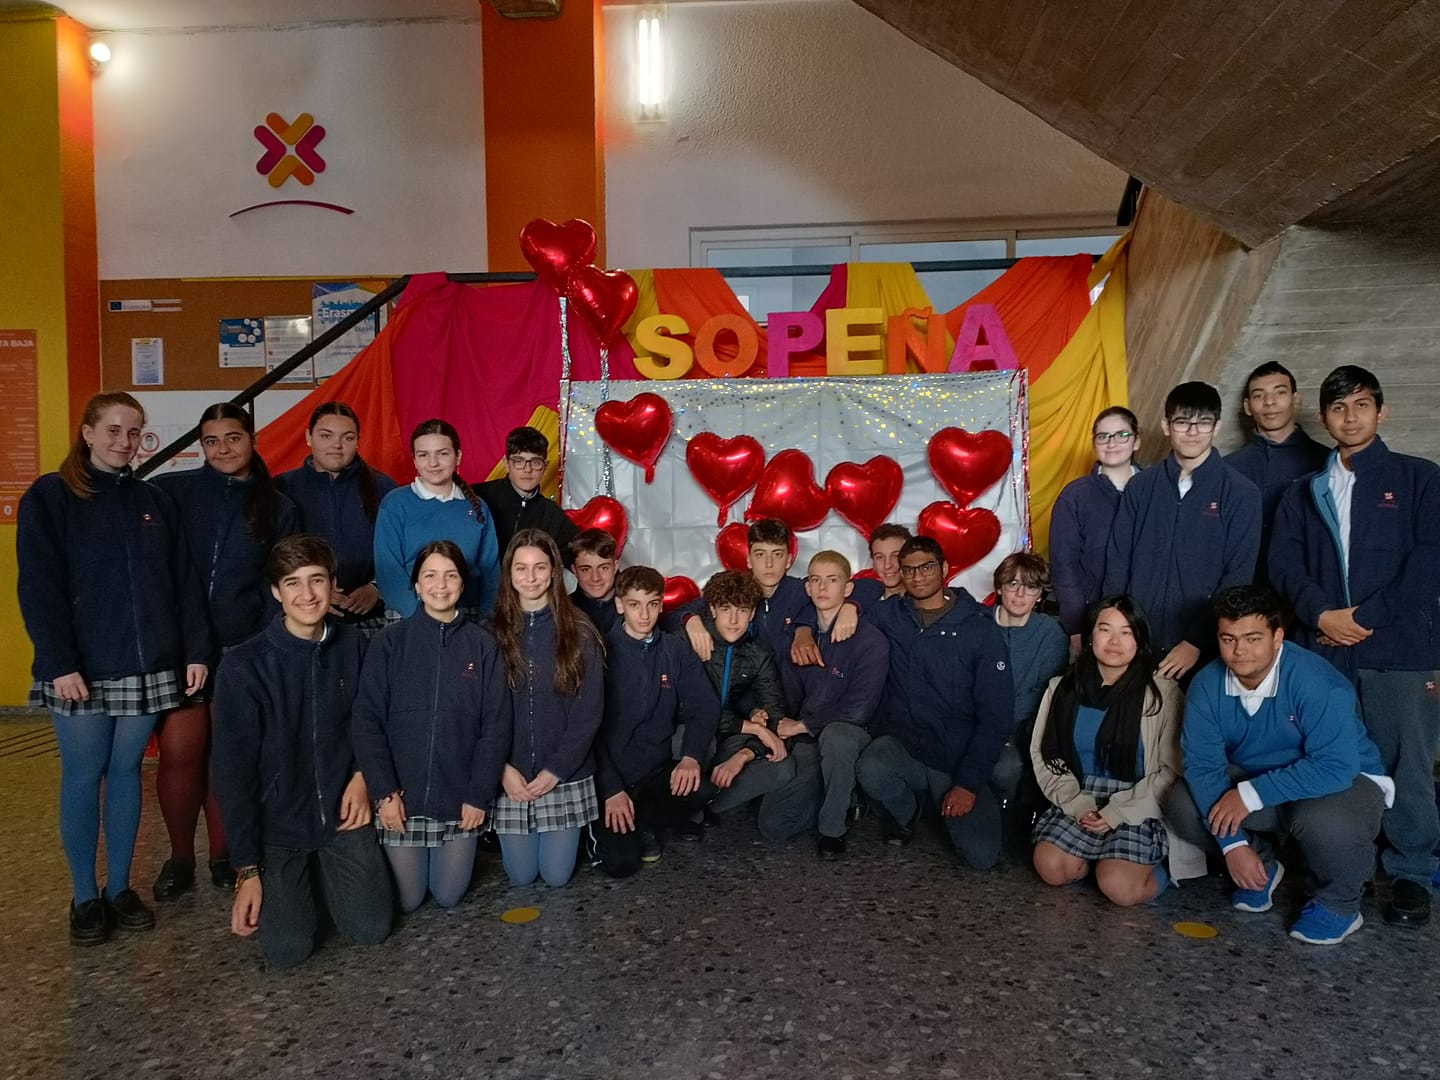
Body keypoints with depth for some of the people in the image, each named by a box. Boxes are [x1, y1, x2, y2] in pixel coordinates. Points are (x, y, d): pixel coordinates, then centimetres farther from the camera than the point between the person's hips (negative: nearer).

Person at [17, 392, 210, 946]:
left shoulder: (155, 501, 11)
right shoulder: (49, 497, -1)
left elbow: (184, 583, 8)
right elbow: (39, 588, -7)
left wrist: (196, 650, 1)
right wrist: (60, 663, -15)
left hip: (147, 667, 3)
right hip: (80, 670, -3)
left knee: (126, 771, 10)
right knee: (83, 775, 5)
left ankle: (120, 887, 22)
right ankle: (84, 897, 17)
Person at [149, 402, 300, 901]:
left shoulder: (278, 508, 6)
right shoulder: (172, 490, 1)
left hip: (243, 651, 1)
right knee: (179, 752, -2)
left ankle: (222, 854, 25)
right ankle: (179, 856, 19)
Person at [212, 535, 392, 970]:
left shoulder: (353, 645, -7)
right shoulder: (243, 666, -17)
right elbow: (233, 771, -13)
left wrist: (362, 775, -8)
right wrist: (247, 870, -12)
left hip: (341, 814, 3)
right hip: (276, 823, -2)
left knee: (372, 930, -3)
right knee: (287, 951, -9)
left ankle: (322, 875, 28)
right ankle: (293, 882, 24)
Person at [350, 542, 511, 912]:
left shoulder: (482, 644, -2)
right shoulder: (390, 642, -4)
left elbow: (496, 725, -3)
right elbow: (366, 721, -6)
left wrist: (479, 795, -7)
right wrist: (384, 792, -12)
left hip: (459, 798, 1)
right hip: (401, 797, 0)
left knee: (448, 897, 11)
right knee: (406, 900, 10)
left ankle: (455, 856, 41)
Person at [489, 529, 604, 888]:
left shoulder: (579, 633, -4)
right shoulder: (493, 633, -2)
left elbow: (589, 710, -6)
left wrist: (556, 769, -11)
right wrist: (503, 769, -11)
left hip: (565, 776, -1)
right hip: (511, 777, 1)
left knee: (556, 876, 7)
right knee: (521, 876, 10)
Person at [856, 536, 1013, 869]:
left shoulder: (980, 628, -3)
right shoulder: (889, 615, 4)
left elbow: (996, 714, -5)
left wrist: (969, 783, -11)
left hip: (958, 759, -1)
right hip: (899, 744, 1)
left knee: (982, 855, -18)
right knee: (871, 770, -34)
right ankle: (905, 812, 4)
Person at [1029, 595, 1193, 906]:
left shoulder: (1162, 693, -5)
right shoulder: (1063, 687, 6)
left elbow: (1171, 770, -7)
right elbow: (1045, 754, 5)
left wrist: (1116, 813, -15)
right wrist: (1077, 804, -11)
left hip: (1137, 808, -3)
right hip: (1078, 803, 3)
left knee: (1119, 888, -23)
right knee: (1051, 868, -19)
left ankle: (1161, 865, 8)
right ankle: (1103, 858, 9)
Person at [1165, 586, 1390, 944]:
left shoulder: (1317, 682, -30)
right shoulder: (1207, 685, -16)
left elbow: (1336, 767, -36)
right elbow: (1202, 764, -18)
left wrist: (1252, 794, -35)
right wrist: (1233, 843, -26)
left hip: (1345, 781, -4)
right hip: (1255, 778, 5)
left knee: (1321, 819, -38)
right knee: (1185, 803, -18)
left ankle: (1340, 906, -3)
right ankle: (1262, 868, 13)